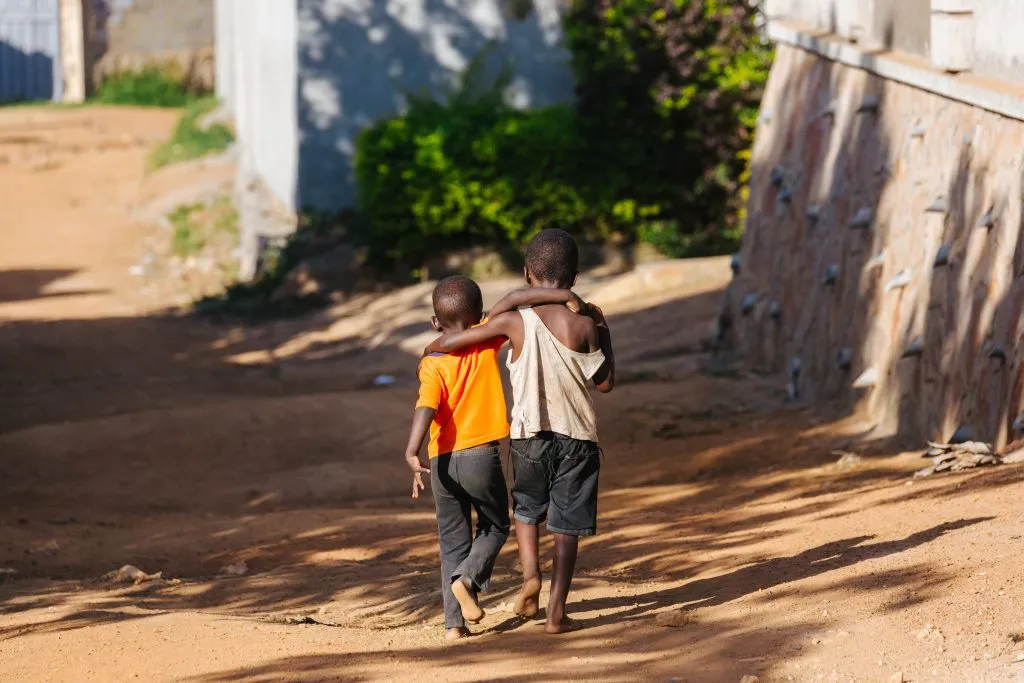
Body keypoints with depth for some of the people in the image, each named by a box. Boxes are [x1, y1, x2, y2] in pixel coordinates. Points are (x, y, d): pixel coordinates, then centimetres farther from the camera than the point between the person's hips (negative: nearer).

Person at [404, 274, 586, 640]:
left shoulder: (432, 363, -3)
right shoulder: (486, 342, -1)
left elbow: (427, 407, -19)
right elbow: (516, 299, -9)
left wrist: (412, 452, -30)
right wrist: (566, 296, -12)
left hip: (442, 460, 1)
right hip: (481, 456, -1)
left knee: (452, 540, 14)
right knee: (495, 527, 20)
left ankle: (454, 622, 8)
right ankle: (467, 579, -8)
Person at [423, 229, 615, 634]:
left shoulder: (513, 320, -8)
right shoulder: (582, 324, -8)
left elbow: (447, 342, -10)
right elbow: (604, 383, 0)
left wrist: (431, 348, 13)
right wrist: (603, 333, 11)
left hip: (529, 433, 0)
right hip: (576, 435, 0)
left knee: (526, 509, 24)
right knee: (566, 526, 5)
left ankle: (530, 574, 1)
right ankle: (556, 612, -1)